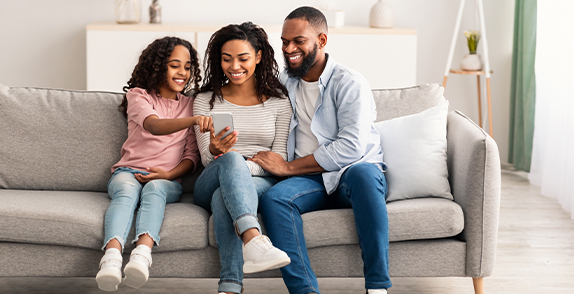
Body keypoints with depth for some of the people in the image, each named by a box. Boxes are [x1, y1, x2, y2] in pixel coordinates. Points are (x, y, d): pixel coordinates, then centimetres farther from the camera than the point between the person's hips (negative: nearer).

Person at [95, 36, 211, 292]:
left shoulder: (190, 104, 19)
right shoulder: (138, 96, 8)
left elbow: (192, 155, 13)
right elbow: (154, 125, -15)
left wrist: (169, 174, -9)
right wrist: (193, 120, -34)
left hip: (167, 180, 1)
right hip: (128, 172, -1)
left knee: (154, 188, -35)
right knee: (127, 191, -36)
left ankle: (142, 254, -61)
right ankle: (112, 258, -60)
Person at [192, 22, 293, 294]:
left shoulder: (279, 102, 11)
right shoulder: (205, 101, 12)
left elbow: (280, 158, 5)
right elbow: (206, 158, 5)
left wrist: (247, 167, -16)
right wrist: (216, 150, -21)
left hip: (262, 183, 0)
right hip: (211, 185, 0)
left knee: (223, 198, -37)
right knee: (232, 159, -37)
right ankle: (253, 241, -60)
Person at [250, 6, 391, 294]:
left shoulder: (349, 83, -5)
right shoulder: (284, 83, 15)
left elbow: (351, 147, -16)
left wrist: (288, 167, -14)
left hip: (355, 172, -4)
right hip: (311, 181, 4)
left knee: (362, 173, -39)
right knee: (273, 198, -29)